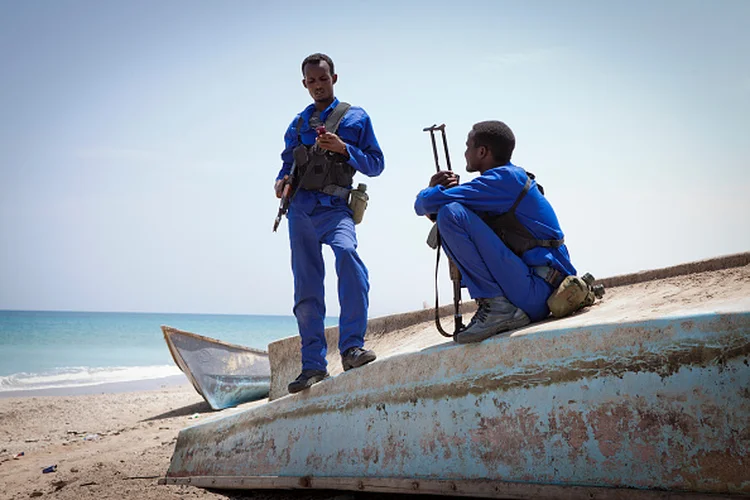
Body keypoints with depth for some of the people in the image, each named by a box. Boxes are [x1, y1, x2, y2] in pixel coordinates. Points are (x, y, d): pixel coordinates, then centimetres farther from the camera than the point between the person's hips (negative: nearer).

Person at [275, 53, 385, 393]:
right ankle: (313, 365, 8)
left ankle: (351, 347, -34)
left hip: (334, 208, -4)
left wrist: (344, 149, -9)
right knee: (306, 287, 2)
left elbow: (376, 164, 7)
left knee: (347, 253, -34)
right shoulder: (297, 125, 21)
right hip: (300, 209, 4)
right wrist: (280, 182, 3)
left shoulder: (356, 118, 11)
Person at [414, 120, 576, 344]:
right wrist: (439, 190, 4)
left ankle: (497, 308, -17)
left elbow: (425, 204, -16)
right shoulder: (512, 179, 18)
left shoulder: (505, 178, -11)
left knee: (452, 215, -15)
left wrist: (433, 191, 8)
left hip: (538, 290, -10)